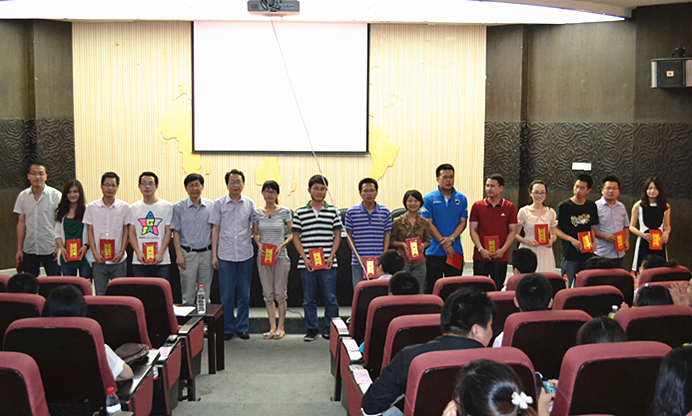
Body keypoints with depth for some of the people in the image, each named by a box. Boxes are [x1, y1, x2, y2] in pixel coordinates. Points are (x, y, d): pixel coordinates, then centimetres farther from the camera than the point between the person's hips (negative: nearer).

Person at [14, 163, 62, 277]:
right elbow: (21, 223, 10)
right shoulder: (22, 196, 7)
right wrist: (19, 249, 8)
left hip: (51, 249, -3)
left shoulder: (55, 195, -4)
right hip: (29, 250, 3)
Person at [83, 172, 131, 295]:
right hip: (98, 259, 0)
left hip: (118, 259, 0)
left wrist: (122, 252, -5)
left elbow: (126, 231, 5)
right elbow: (90, 231, 6)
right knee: (100, 294, 3)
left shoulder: (124, 207, 4)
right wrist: (95, 253, -4)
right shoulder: (92, 207, 5)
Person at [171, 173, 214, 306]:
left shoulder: (211, 206, 6)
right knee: (188, 294, 2)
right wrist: (179, 254, -7)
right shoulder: (178, 207, 1)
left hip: (206, 253, 2)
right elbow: (175, 232, 1)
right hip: (187, 253, -2)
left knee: (205, 293, 9)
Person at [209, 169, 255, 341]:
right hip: (225, 255, -1)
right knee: (226, 295, 3)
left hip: (245, 255, 1)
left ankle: (242, 327, 18)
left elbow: (254, 227, 12)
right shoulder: (219, 203, 2)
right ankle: (228, 328, 15)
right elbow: (215, 229, 5)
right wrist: (214, 254, 2)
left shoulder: (250, 204, 5)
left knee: (244, 294, 6)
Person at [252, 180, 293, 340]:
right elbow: (255, 234, 13)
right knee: (268, 293, 6)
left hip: (280, 256, -3)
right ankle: (272, 327, 14)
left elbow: (292, 233, 2)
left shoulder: (284, 211, -3)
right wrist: (260, 245, -6)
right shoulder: (257, 212, 5)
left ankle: (281, 327, 12)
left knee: (280, 292, 1)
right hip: (263, 256, 3)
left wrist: (282, 245, -13)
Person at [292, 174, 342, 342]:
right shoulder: (300, 212, 4)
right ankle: (312, 329, 19)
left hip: (328, 263, 0)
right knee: (308, 299, 7)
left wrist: (331, 256, -5)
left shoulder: (333, 211, 6)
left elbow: (337, 235, 7)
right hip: (306, 263, 0)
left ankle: (330, 329, 14)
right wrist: (305, 258, -6)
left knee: (331, 298, 2)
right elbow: (296, 237, 5)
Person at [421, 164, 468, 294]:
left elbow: (463, 223, 4)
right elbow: (428, 224, -5)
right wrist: (443, 242, -12)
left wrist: (451, 239, -12)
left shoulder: (461, 199, 7)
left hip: (456, 251, 2)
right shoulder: (429, 199, -1)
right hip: (434, 252, -2)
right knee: (431, 289, 2)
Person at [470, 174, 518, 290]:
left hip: (501, 257, 0)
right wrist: (481, 249, -10)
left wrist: (503, 250, -9)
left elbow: (512, 231, 4)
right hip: (480, 257, 0)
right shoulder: (477, 206, 4)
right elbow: (473, 230, 2)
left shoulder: (509, 207, 4)